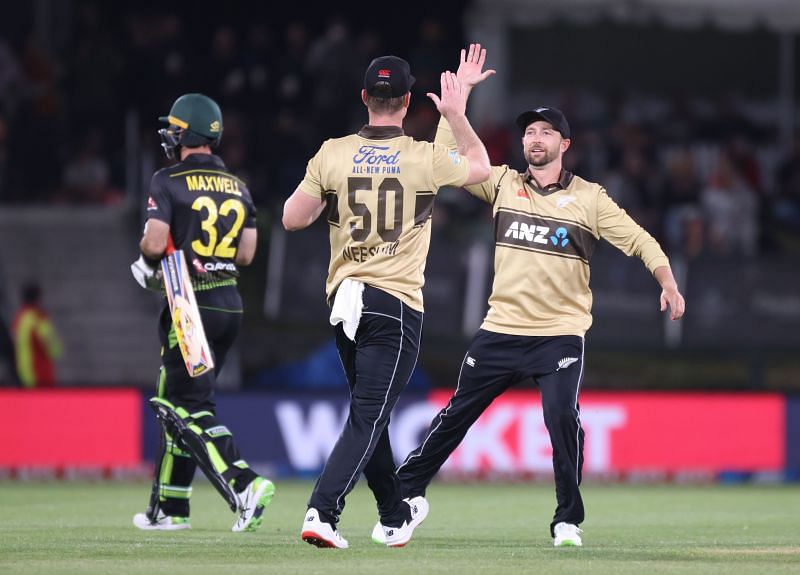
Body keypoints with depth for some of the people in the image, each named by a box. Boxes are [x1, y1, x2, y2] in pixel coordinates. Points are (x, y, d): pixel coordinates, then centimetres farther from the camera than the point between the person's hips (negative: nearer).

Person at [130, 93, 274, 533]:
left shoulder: (169, 182, -9)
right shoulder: (237, 187, 11)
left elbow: (154, 244, -17)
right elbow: (246, 254, 10)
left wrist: (145, 262, 4)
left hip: (192, 307, -7)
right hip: (230, 303, 7)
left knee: (190, 409, -5)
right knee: (178, 403, 17)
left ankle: (243, 485, -24)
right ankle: (169, 508, 21)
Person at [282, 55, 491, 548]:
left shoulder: (333, 155, -2)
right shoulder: (425, 159, -7)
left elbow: (292, 219, 1)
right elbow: (481, 167, 13)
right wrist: (457, 115, 24)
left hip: (344, 299, 4)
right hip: (397, 304, -4)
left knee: (370, 412, 18)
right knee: (367, 419, -6)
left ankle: (396, 517, 30)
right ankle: (322, 512, -22)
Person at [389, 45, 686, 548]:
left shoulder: (589, 198, 3)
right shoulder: (503, 184, 9)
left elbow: (639, 241, -1)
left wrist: (668, 284, -15)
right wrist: (460, 92, -2)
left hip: (561, 333, -2)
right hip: (501, 330, 2)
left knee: (562, 416, -18)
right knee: (458, 412, 6)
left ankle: (569, 519, -6)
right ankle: (408, 487, 19)